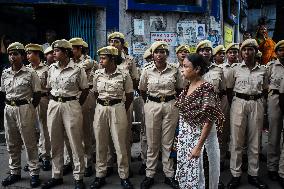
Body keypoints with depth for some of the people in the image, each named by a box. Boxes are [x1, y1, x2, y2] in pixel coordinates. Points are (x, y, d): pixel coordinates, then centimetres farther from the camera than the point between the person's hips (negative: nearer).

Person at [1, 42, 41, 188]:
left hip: (24, 109, -5)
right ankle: (14, 172, 28)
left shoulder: (30, 73, -7)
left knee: (30, 143, 2)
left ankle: (34, 173, 14)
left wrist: (29, 108, -5)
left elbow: (37, 95, -4)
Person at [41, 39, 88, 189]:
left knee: (75, 143, 1)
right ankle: (56, 176, 26)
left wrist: (76, 106, 0)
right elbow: (49, 88, 17)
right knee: (55, 143, 11)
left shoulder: (78, 69, -7)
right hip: (53, 105, 5)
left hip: (71, 105, -5)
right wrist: (54, 102, 10)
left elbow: (85, 90, 0)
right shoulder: (52, 68, 7)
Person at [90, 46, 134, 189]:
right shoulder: (97, 74, 3)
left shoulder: (124, 75, -6)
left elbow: (130, 96, 3)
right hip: (100, 109, 3)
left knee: (120, 144, 3)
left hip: (118, 109, -3)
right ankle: (100, 175, 23)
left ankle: (124, 176, 17)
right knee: (100, 144, 9)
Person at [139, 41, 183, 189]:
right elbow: (142, 91, 12)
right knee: (152, 143, 7)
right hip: (152, 106, 0)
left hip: (170, 106, 0)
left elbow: (179, 89, 12)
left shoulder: (175, 70, -1)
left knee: (168, 142, 7)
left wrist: (175, 102, 12)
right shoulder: (147, 71, -1)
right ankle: (149, 175, 20)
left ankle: (169, 175, 21)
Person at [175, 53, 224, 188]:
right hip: (183, 136, 7)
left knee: (193, 176, 5)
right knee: (183, 174, 16)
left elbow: (209, 121, -19)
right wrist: (179, 137, 14)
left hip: (196, 136, -7)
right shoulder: (188, 87, 6)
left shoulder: (206, 89, -17)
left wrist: (199, 146, -20)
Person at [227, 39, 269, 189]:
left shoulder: (262, 70, 8)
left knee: (255, 141, 8)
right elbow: (229, 88, 8)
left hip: (256, 105, 2)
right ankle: (235, 175, 10)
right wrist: (233, 102, 2)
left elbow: (265, 90, 16)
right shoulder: (235, 69, 3)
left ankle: (253, 174, 20)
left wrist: (257, 97, 3)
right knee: (237, 140, 1)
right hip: (239, 103, -2)